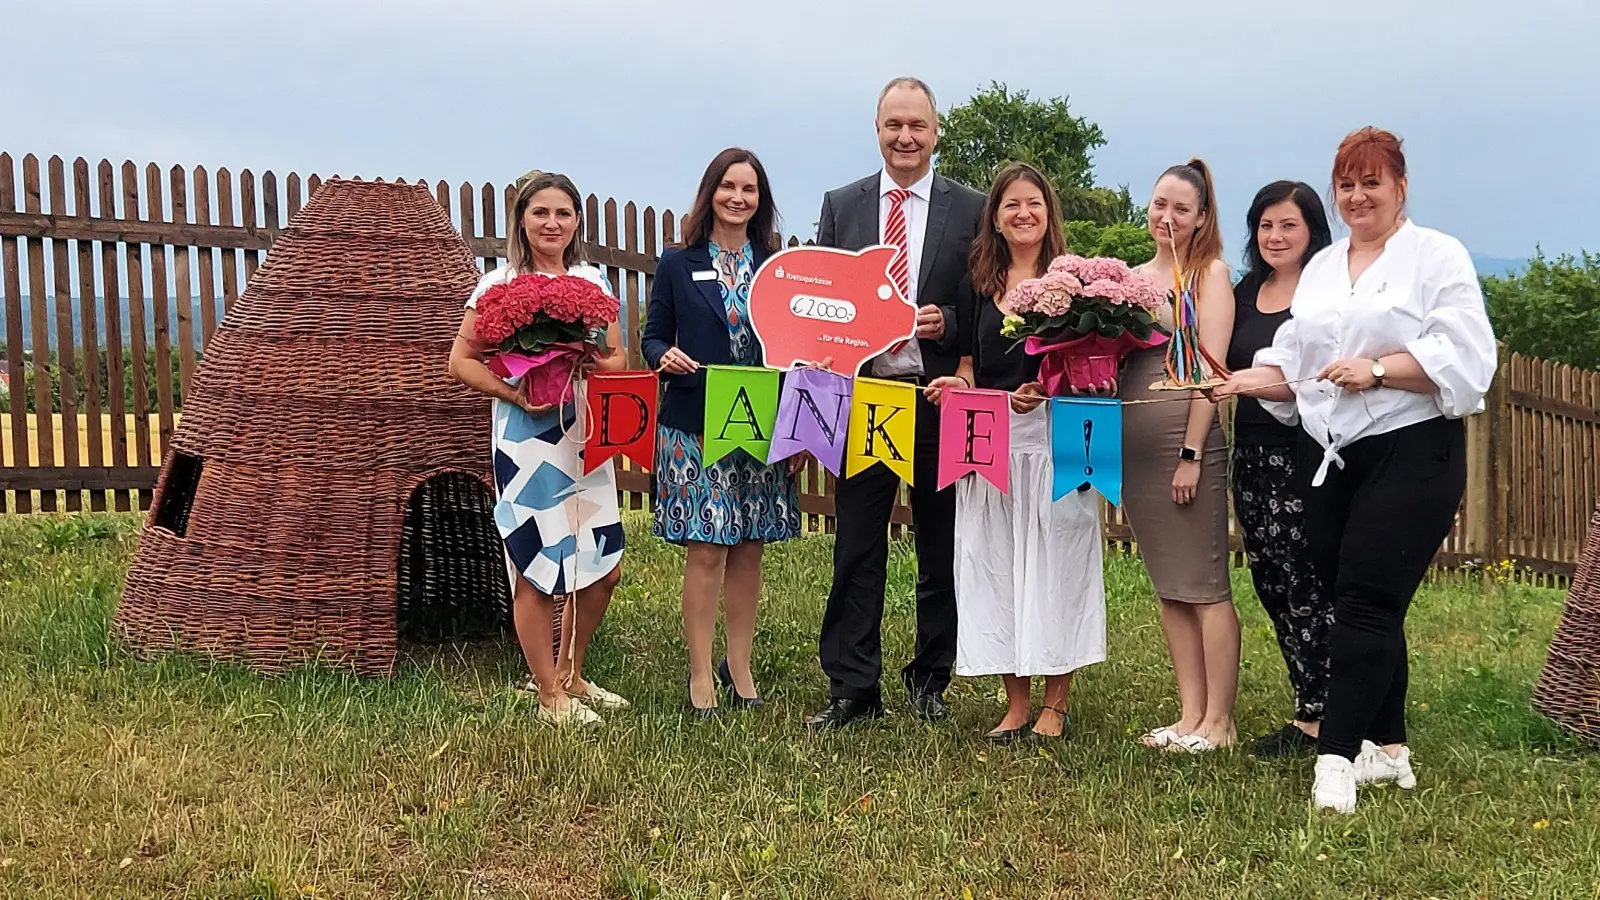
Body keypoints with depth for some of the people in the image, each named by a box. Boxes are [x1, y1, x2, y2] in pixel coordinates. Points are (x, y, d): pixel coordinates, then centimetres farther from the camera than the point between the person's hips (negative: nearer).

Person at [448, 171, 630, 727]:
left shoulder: (592, 280, 10)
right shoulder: (499, 285, -3)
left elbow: (618, 359, 12)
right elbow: (461, 362, -5)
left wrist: (589, 366, -11)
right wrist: (515, 394, -19)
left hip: (586, 440, 5)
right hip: (527, 444, -5)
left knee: (604, 570, 9)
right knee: (537, 572, 1)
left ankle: (568, 675, 30)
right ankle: (550, 697, 17)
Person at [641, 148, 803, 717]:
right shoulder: (677, 265, 4)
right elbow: (653, 336, 6)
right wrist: (665, 357, -18)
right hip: (695, 428, -2)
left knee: (748, 550, 8)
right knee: (706, 551, -3)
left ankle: (739, 665, 21)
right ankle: (700, 675, 8)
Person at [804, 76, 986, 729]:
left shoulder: (972, 210, 3)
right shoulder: (841, 206, 9)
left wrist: (946, 324, -15)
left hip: (940, 399, -1)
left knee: (942, 548, 9)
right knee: (856, 548, 3)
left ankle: (930, 681, 24)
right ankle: (853, 688, 11)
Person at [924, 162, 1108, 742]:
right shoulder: (978, 285, 13)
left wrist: (1047, 392, -17)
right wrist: (954, 384, -4)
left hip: (1055, 439, -4)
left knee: (1055, 563, -1)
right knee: (996, 567, 4)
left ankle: (1055, 706, 10)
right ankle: (1016, 704, 14)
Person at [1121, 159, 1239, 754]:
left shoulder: (1210, 273, -1)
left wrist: (1192, 454, -15)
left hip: (1187, 440, -6)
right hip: (1134, 443, 7)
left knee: (1205, 586, -2)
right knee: (1168, 589, 9)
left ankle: (1218, 722, 5)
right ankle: (1190, 714, 16)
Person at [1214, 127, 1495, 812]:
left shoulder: (1438, 256, -1)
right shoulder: (1321, 268, 17)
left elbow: (1465, 357, -12)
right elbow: (1294, 365, 14)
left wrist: (1380, 369, -21)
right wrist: (1249, 380, -5)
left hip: (1410, 454, -6)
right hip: (1331, 459, 6)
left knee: (1366, 602, -10)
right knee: (1362, 605, 9)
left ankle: (1337, 755, -8)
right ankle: (1388, 748, 21)